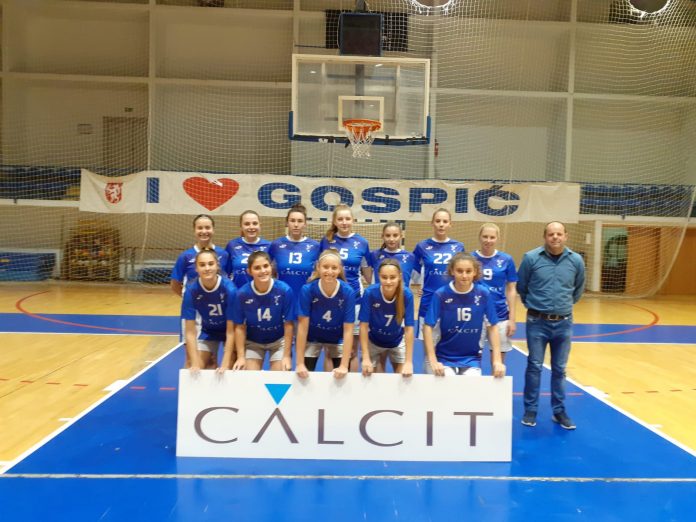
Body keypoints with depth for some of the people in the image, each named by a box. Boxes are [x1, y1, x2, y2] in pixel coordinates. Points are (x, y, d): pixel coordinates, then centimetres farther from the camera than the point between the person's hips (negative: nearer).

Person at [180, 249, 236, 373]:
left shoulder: (229, 288, -30)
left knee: (231, 369, -13)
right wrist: (195, 364, -26)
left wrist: (225, 364, -30)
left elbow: (230, 330, -26)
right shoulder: (191, 290, -24)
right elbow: (190, 331, -21)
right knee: (197, 370, -4)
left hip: (229, 330, -2)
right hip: (208, 331, 2)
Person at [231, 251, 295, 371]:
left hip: (279, 340, 0)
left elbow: (288, 324, -16)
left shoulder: (284, 290, -24)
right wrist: (241, 357, -11)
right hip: (252, 341, 1)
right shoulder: (242, 293, -21)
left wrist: (287, 356, -14)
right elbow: (240, 327, -11)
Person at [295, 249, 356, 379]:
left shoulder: (348, 292, -24)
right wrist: (300, 363, -21)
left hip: (337, 340, 1)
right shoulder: (307, 290, -25)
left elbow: (348, 330, -20)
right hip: (312, 339, 0)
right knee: (304, 377, -1)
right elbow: (303, 326, -21)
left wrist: (344, 365, -24)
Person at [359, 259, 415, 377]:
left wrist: (409, 361, -28)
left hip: (397, 342, 1)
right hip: (373, 342, 0)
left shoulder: (407, 295, -27)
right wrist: (366, 358, -25)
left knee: (404, 376, 3)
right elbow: (364, 325, -23)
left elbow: (409, 328, -24)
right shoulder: (370, 293, -29)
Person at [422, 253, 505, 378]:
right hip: (444, 358, -2)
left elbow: (492, 327, -1)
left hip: (471, 359, 2)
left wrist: (497, 360, -4)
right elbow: (428, 327, -12)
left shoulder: (483, 294, -7)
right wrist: (433, 361, -16)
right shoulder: (441, 294, -13)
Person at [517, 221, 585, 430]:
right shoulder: (531, 258, -10)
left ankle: (559, 411, 22)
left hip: (564, 323, 2)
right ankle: (530, 410, 16)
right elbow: (521, 287, 5)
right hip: (537, 322, -2)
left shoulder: (576, 260, -2)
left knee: (559, 369, 10)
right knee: (534, 367, 4)